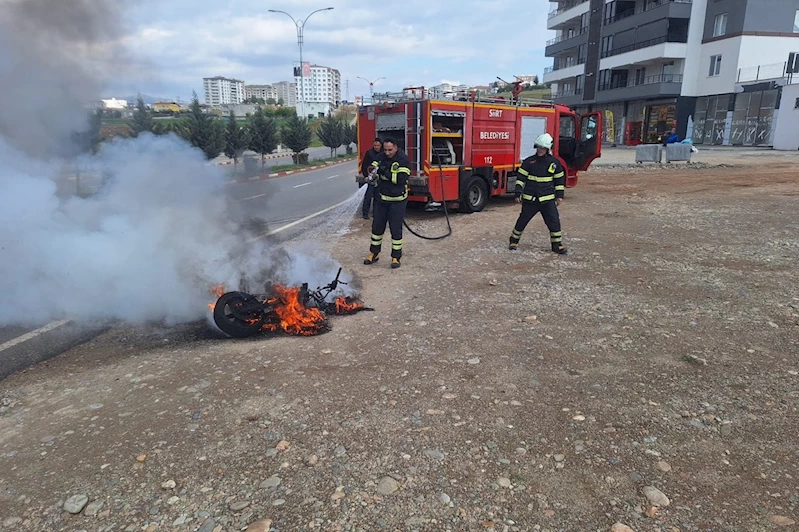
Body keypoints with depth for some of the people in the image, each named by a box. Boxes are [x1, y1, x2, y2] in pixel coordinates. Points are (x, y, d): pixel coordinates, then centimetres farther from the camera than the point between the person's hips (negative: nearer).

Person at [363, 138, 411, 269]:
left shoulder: (403, 160, -13)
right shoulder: (382, 157, 3)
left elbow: (401, 179, -22)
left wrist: (386, 172, -28)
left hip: (397, 200, -5)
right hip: (381, 198, 5)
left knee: (396, 229, -1)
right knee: (377, 226, 12)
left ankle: (396, 256, 10)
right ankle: (374, 253, 25)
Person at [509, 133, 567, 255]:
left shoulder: (554, 163, 3)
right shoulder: (528, 161, -2)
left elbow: (559, 180, 12)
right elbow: (521, 178, 0)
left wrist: (559, 195, 9)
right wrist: (518, 193, -7)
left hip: (548, 199, 1)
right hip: (530, 199, -1)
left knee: (554, 221, -4)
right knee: (522, 221, 7)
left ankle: (557, 245, 8)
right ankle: (514, 241, 24)